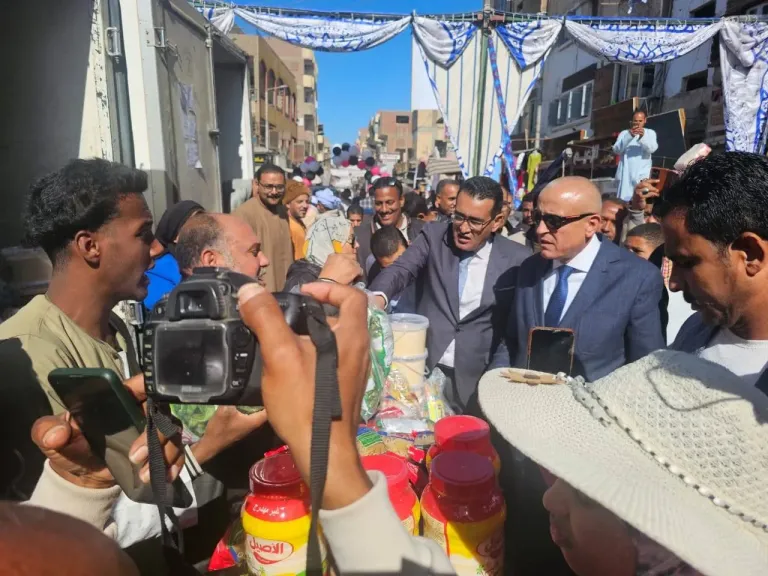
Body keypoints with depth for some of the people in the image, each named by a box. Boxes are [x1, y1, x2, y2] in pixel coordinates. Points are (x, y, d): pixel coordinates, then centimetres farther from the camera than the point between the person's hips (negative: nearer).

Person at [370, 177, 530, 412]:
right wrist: (378, 296, -35)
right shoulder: (434, 235, 0)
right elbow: (401, 270, -14)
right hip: (422, 369, 1)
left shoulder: (515, 259, -3)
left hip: (475, 379, 0)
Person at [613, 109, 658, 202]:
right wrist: (629, 136, -19)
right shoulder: (624, 133, 12)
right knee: (623, 200, -4)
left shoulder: (650, 133, 12)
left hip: (642, 174, -1)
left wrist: (643, 137, -24)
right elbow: (616, 150, -4)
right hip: (626, 174, 1)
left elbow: (652, 149, -6)